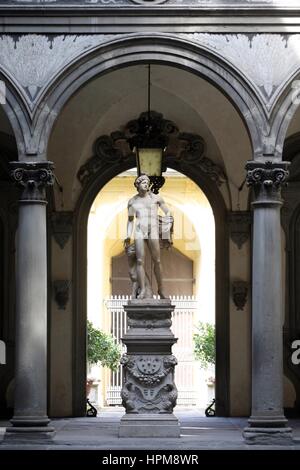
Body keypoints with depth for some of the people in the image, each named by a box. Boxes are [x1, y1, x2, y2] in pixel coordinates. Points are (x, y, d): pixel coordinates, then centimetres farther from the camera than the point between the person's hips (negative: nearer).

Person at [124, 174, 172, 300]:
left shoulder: (156, 198, 9)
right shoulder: (132, 201, 13)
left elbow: (168, 213, 14)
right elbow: (130, 220, 19)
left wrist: (168, 226, -3)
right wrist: (128, 237, 10)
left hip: (153, 231, -1)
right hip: (139, 231, 1)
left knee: (157, 261, -3)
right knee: (140, 261, -10)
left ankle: (160, 289, 8)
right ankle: (142, 290, -14)